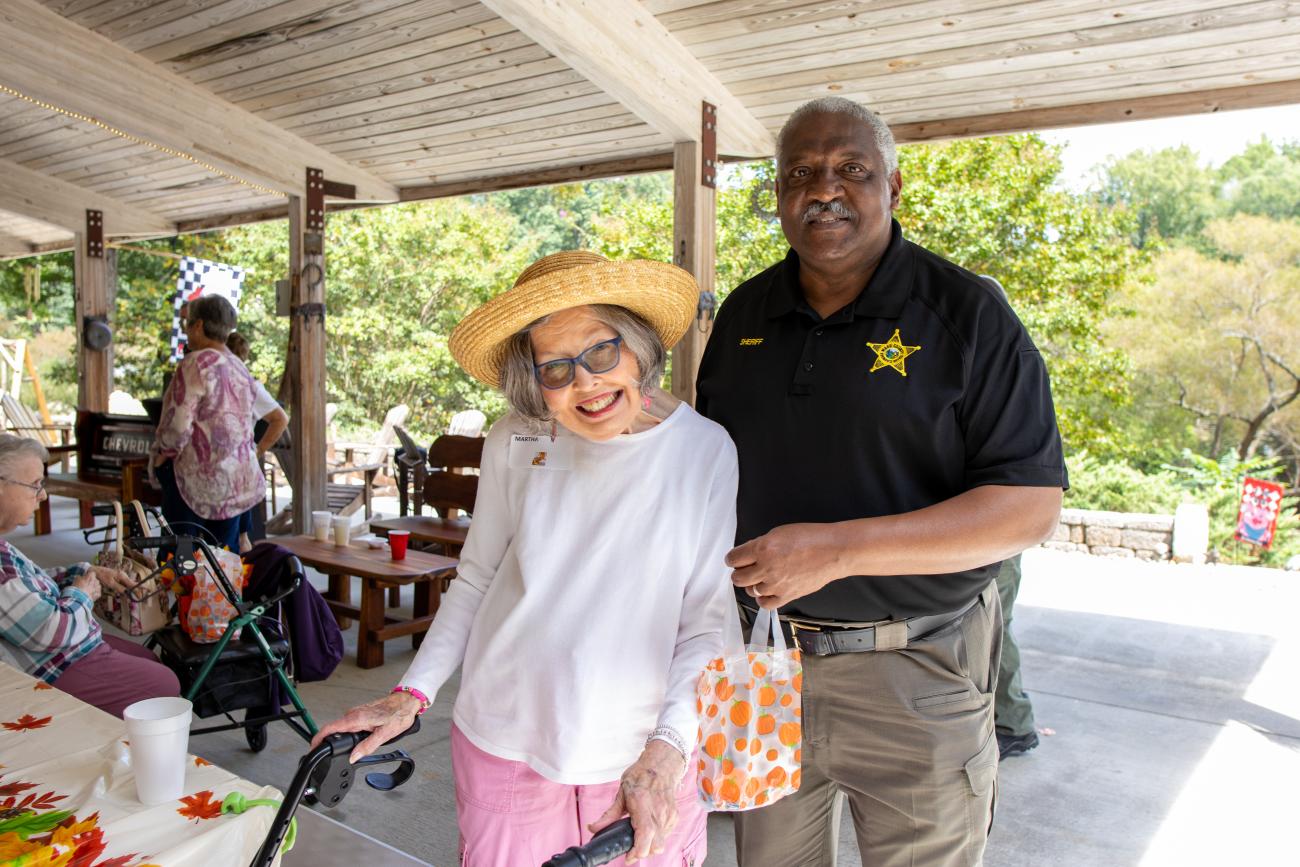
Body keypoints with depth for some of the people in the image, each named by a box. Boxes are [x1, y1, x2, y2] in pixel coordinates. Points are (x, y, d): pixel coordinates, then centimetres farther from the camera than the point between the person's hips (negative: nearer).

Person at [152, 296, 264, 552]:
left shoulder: (197, 363, -13)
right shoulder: (241, 369, 11)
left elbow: (178, 425, -18)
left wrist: (163, 454, -1)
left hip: (198, 478, -7)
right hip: (239, 481, 8)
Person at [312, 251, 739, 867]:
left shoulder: (709, 454, -10)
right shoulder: (517, 443, -5)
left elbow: (710, 625, -8)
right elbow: (476, 580, 7)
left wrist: (666, 751, -17)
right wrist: (411, 694, 1)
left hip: (644, 762, -1)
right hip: (504, 750, 2)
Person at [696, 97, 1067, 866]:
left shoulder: (965, 313, -10)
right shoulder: (744, 313, 5)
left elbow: (1032, 507, -16)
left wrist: (836, 549, -24)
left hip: (914, 669, -4)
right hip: (763, 654, 4)